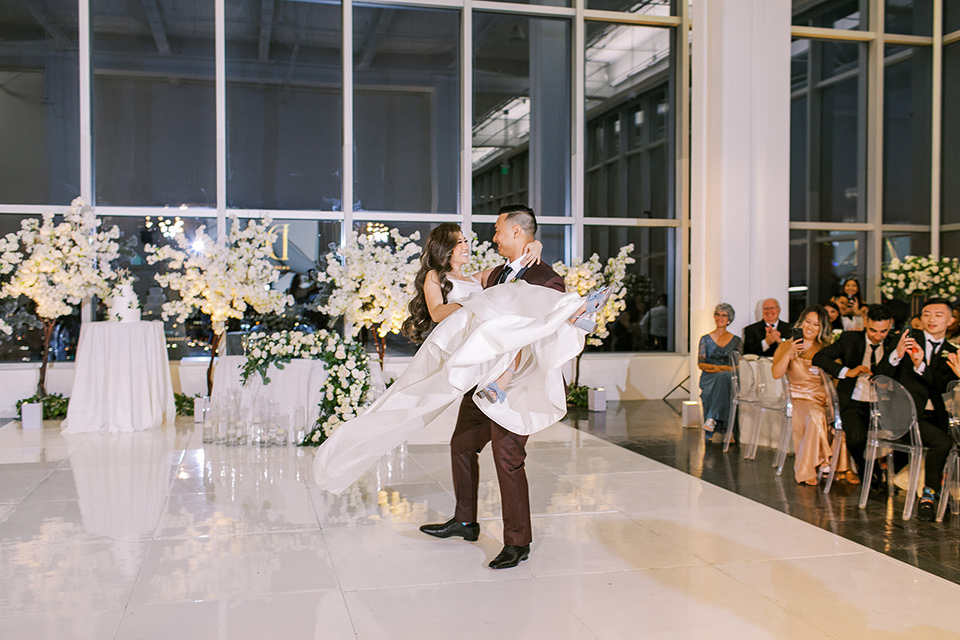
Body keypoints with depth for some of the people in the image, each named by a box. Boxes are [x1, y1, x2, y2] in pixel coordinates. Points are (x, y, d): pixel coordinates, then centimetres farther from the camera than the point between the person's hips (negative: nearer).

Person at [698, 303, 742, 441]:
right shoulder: (705, 339, 16)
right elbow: (700, 364, 7)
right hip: (709, 378, 0)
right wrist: (715, 367, -13)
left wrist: (722, 369, -11)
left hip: (729, 377, 0)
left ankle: (712, 418, -48)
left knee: (724, 377, -40)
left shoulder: (736, 340, 16)